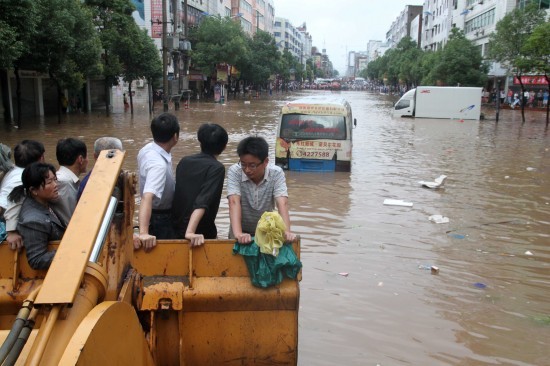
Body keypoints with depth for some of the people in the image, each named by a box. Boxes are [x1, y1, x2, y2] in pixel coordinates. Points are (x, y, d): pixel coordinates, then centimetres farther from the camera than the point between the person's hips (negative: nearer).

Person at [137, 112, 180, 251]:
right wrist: (143, 233, -55)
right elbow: (147, 197, -46)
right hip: (160, 219, -8)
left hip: (159, 214, 8)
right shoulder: (159, 164, -35)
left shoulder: (147, 149, -7)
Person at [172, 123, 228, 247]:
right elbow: (203, 202, -28)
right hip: (201, 233, -6)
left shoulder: (184, 162, 4)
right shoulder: (217, 168, -15)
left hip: (177, 228, 6)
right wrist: (190, 232, -35)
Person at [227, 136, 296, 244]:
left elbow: (282, 203, -27)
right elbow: (234, 202, -30)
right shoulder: (234, 171, -20)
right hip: (242, 231, 0)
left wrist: (286, 232, -43)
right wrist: (237, 234, -44)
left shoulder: (276, 173, -18)